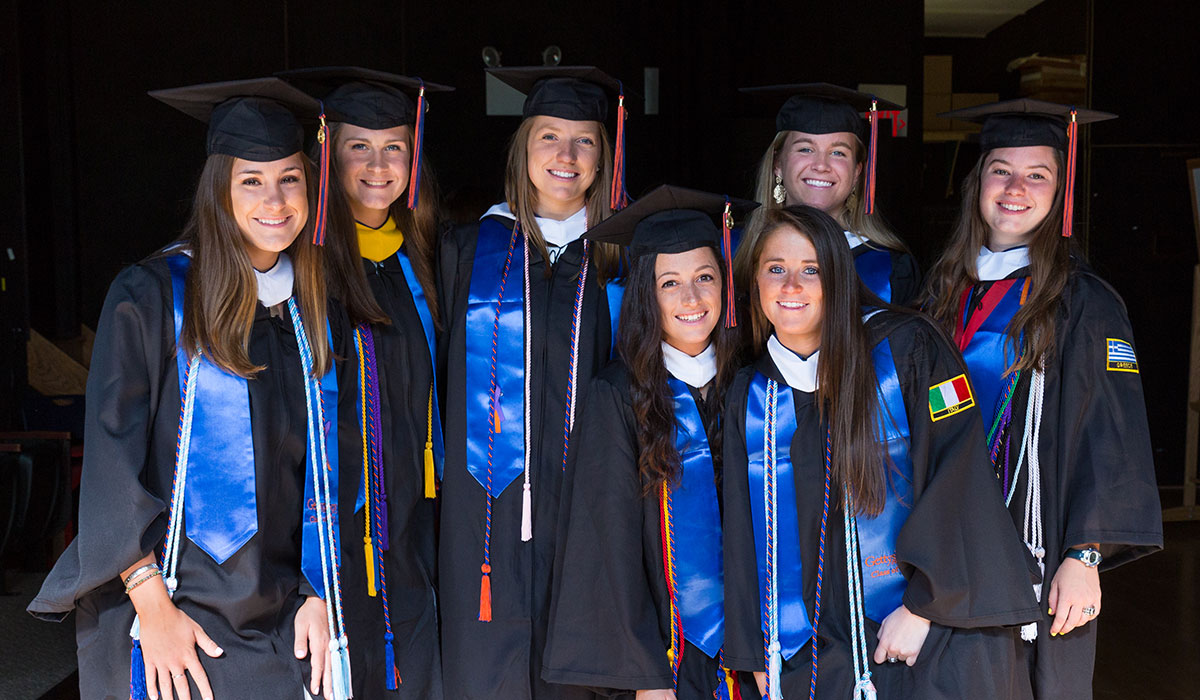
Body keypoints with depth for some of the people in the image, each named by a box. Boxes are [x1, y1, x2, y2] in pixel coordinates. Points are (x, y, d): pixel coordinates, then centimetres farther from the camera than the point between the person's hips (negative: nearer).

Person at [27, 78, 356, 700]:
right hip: (170, 612, -4)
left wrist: (317, 595, 2)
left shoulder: (318, 313, 5)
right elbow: (112, 460, -10)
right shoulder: (150, 296, -8)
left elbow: (323, 468, 8)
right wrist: (152, 606, -13)